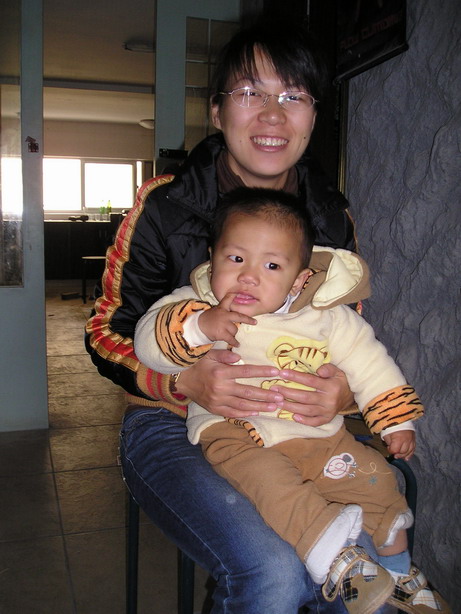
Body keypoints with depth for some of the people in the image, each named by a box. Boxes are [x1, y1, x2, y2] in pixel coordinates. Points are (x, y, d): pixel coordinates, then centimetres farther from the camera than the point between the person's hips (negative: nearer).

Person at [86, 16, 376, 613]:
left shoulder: (333, 216, 2)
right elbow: (106, 331, -4)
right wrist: (184, 381, -24)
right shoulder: (164, 204, -8)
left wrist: (344, 389, -13)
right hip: (172, 426, -3)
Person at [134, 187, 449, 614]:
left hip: (316, 433, 3)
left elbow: (368, 362, 7)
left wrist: (397, 421, 6)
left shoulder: (325, 316, -1)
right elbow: (148, 342, -15)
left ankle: (399, 571, 23)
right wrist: (198, 326, -32)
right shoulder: (195, 305, -5)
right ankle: (333, 563, -24)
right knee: (270, 481, -32)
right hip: (235, 433, -3)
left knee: (376, 477, 1)